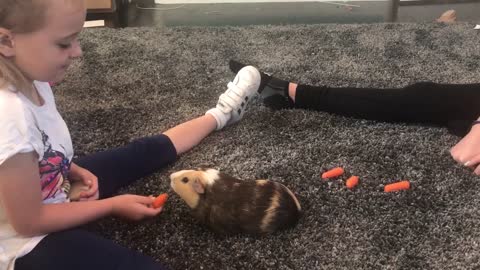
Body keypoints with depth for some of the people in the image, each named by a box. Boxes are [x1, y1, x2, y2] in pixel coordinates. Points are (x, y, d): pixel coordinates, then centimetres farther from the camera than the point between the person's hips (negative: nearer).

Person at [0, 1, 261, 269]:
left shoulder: (26, 79, -10)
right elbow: (29, 221, -25)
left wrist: (74, 170, -7)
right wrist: (114, 205, -17)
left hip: (57, 186, 8)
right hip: (31, 244, -8)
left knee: (148, 150, 15)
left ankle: (218, 115, 34)